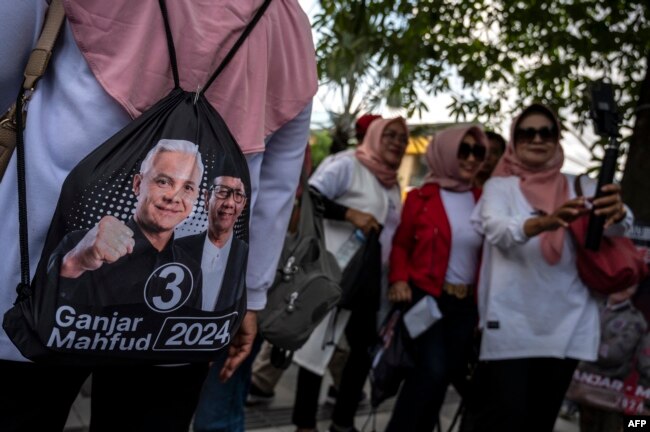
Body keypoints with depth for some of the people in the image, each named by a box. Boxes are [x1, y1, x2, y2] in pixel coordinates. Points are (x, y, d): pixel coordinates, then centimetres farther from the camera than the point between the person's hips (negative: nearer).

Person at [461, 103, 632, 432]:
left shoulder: (576, 188, 10)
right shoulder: (500, 186, 3)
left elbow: (616, 227, -8)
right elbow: (496, 230, -18)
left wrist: (617, 211, -33)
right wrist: (543, 222, -38)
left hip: (567, 327, 3)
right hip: (511, 325, -3)